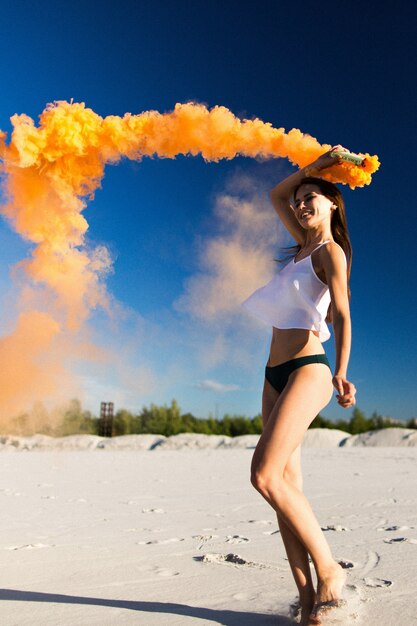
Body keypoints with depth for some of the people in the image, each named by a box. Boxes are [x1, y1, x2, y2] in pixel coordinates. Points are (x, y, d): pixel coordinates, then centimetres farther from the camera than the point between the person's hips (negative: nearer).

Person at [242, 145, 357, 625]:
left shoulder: (331, 251, -1)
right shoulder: (306, 245, 21)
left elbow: (343, 315, -14)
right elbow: (276, 195, 32)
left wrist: (341, 373, -27)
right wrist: (316, 165, 25)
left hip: (307, 369, -8)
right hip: (275, 374, 8)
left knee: (265, 475, -20)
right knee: (287, 484, 1)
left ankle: (329, 569, -5)